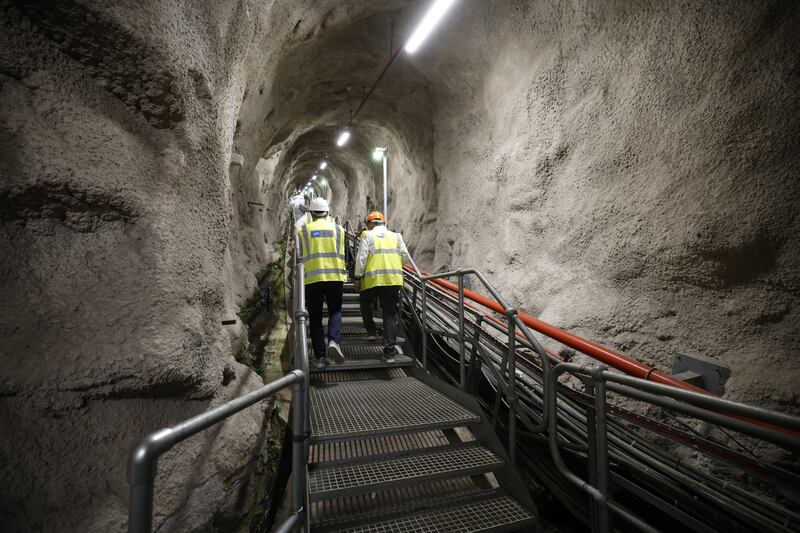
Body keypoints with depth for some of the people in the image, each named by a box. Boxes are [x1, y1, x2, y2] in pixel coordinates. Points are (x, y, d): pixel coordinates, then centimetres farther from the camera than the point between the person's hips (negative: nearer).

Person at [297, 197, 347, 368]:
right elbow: (342, 255, 8)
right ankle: (334, 341, -12)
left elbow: (299, 256, 7)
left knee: (315, 316, 8)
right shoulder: (338, 229, 8)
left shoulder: (303, 230, 6)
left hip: (312, 278, 0)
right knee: (335, 311, 14)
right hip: (335, 276, 0)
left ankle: (320, 356, 8)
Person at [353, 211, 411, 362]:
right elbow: (406, 257, 11)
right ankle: (389, 351, 5)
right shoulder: (396, 236, 14)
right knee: (390, 315, 6)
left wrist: (357, 277, 3)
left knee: (365, 302, 28)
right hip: (393, 280, 2)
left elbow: (361, 257, -3)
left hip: (373, 279, -2)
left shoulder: (367, 235, 5)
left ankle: (371, 330, 27)